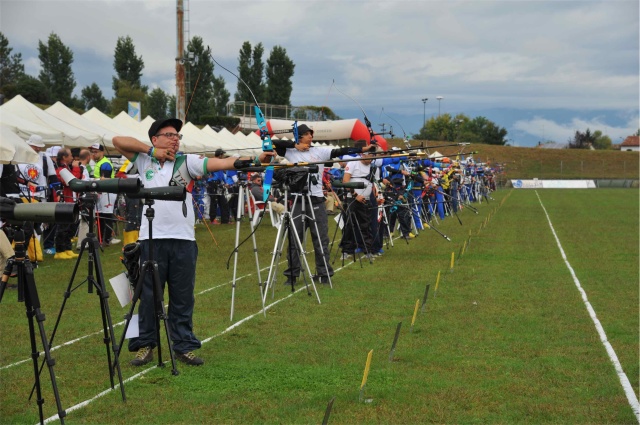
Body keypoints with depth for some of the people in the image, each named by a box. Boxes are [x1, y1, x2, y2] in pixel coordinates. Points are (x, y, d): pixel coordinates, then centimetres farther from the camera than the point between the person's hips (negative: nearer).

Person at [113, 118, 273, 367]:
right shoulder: (144, 161, 9)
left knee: (183, 297, 6)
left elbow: (218, 163, -7)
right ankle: (145, 345, 16)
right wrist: (152, 151, -4)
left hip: (183, 239, 1)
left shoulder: (186, 162, 6)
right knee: (148, 295, 5)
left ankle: (183, 346, 15)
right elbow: (118, 141, 2)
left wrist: (253, 160, -21)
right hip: (151, 238, -1)